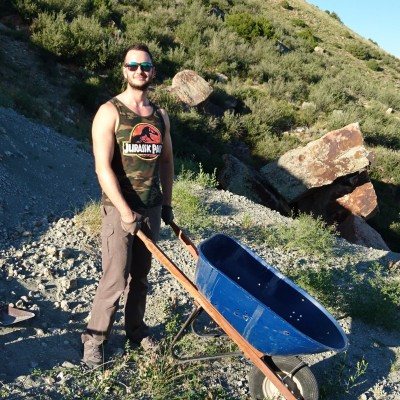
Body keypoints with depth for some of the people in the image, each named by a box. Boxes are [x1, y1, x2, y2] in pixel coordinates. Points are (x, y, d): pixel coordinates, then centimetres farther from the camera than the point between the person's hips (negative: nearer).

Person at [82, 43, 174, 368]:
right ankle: (94, 338, 18)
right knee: (115, 279, -2)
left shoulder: (160, 115, 9)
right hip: (120, 208, -5)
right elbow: (103, 167, -15)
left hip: (152, 208, 5)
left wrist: (167, 204, 13)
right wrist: (125, 211, -20)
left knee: (141, 275, 15)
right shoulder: (110, 112, -8)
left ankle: (136, 330, 32)